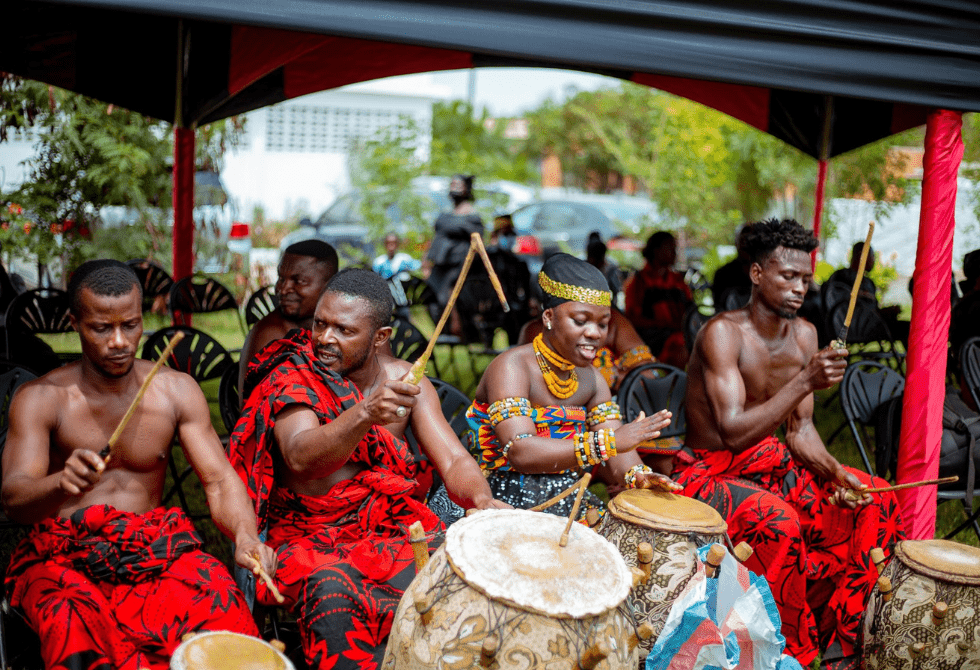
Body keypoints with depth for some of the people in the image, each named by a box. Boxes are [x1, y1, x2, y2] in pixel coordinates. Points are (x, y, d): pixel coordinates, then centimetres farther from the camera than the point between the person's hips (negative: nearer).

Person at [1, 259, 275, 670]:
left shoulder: (177, 391, 6)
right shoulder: (40, 399, -1)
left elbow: (219, 480, -1)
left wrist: (245, 535, -23)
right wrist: (62, 484, -37)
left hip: (156, 544, 3)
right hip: (63, 551, -2)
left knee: (223, 612, -28)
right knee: (76, 635, -36)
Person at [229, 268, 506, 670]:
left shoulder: (405, 381, 3)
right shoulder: (290, 377, -9)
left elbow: (454, 462, -4)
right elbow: (300, 457, -28)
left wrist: (482, 499, -27)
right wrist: (365, 415, -46)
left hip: (391, 523, 3)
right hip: (310, 533, -3)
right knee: (335, 595, -35)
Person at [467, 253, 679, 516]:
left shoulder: (591, 378, 9)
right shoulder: (511, 367, -14)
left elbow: (617, 456, 2)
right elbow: (520, 452, -28)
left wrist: (638, 475, -23)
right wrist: (607, 441, -35)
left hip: (569, 504, 6)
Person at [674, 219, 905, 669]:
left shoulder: (804, 336, 2)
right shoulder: (723, 333, -20)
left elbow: (800, 430, 5)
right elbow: (733, 432, -29)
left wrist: (835, 472, -14)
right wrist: (805, 382, -33)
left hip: (771, 463, 8)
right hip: (709, 471, -8)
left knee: (877, 501, -4)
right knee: (778, 522, -35)